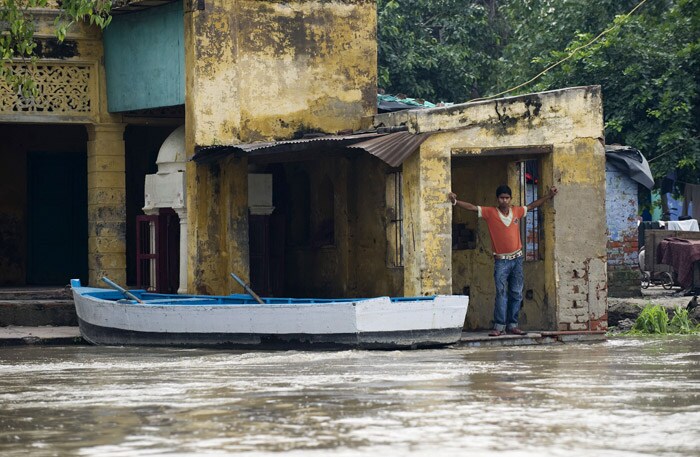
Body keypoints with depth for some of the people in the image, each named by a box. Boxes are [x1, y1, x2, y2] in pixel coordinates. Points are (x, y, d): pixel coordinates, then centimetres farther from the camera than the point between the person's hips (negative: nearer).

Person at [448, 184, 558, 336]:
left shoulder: (517, 211, 7)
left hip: (517, 258, 4)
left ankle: (512, 325, 9)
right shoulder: (490, 213, -4)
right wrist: (455, 202, -25)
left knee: (516, 294, 4)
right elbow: (471, 207, -11)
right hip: (501, 260, -4)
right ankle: (499, 326, -11)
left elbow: (532, 206, 24)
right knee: (501, 293, -10)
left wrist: (549, 196, 31)